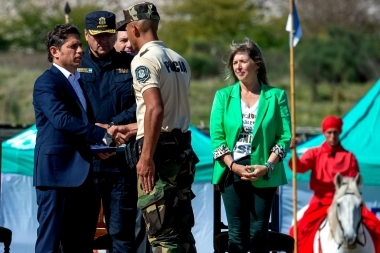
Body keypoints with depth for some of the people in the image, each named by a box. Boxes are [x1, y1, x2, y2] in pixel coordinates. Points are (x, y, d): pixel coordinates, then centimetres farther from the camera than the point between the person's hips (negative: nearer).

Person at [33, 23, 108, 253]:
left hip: (81, 172, 9)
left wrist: (97, 143, 8)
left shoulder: (80, 81, 19)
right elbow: (62, 119, -22)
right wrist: (101, 134, -24)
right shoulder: (46, 83, -8)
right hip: (57, 171, -8)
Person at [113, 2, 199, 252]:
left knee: (162, 232, -6)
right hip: (183, 149, 8)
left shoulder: (144, 60, -11)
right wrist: (134, 128, 30)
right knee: (182, 229, 13)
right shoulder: (179, 60, 14)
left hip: (160, 150, -8)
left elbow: (155, 109, -23)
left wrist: (146, 157, -21)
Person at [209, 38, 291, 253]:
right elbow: (217, 136, 1)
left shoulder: (276, 96, 4)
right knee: (237, 234, -1)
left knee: (259, 233, -1)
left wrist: (268, 166, -13)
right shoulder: (223, 96, 7)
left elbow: (285, 136, -1)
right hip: (232, 172, 1)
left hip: (264, 175, -1)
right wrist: (233, 166, -13)